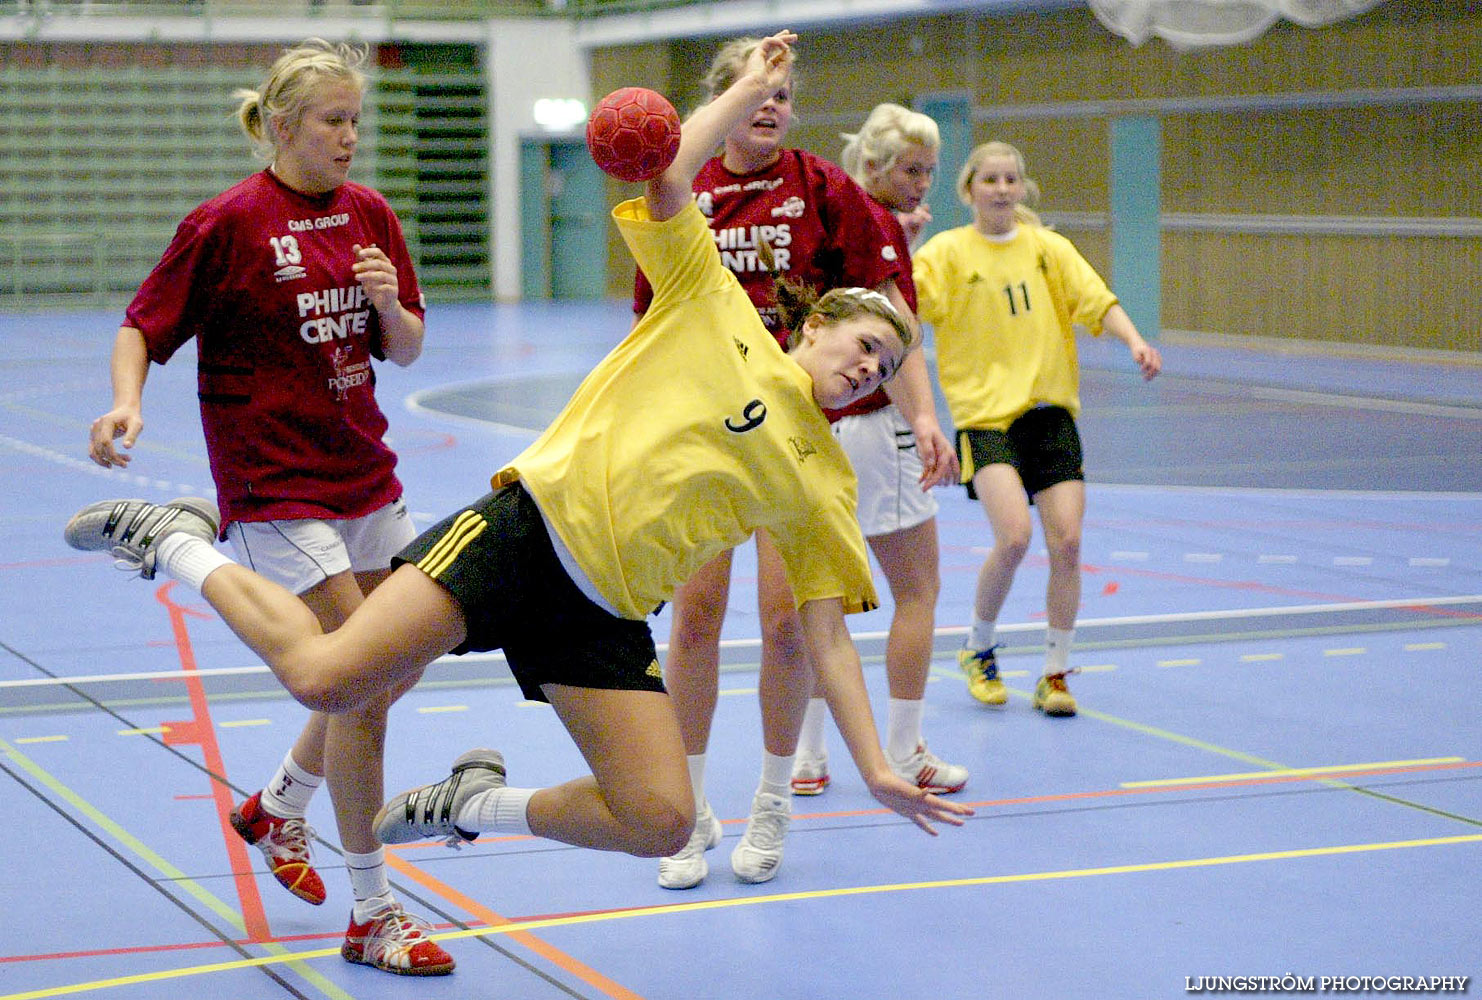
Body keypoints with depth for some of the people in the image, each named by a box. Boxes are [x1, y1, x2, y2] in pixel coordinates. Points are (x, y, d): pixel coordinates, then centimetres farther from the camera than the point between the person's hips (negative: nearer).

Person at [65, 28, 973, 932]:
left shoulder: (824, 482, 15)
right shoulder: (714, 309, 6)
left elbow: (828, 635, 12)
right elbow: (667, 178, -5)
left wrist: (876, 768, 5)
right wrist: (753, 89, 2)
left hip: (606, 614, 5)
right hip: (537, 526, -5)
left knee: (661, 824, -11)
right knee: (327, 679, -21)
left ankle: (475, 804, 14)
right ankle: (178, 543, 4)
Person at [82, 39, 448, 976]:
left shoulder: (369, 214, 6)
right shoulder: (227, 224, -10)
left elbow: (406, 349, 11)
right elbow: (142, 327, -5)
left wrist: (390, 305, -10)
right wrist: (128, 405, -23)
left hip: (366, 476, 7)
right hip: (277, 489, -7)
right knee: (360, 685, -11)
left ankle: (278, 806, 40)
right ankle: (372, 913, 1)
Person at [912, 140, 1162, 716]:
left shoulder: (1047, 247, 10)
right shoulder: (948, 250, 1)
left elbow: (1096, 300, 2)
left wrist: (1135, 342, -15)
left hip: (1050, 409, 3)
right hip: (984, 412, -3)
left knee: (1067, 543, -5)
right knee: (1013, 536, -20)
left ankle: (1055, 675, 12)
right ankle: (978, 650, 7)